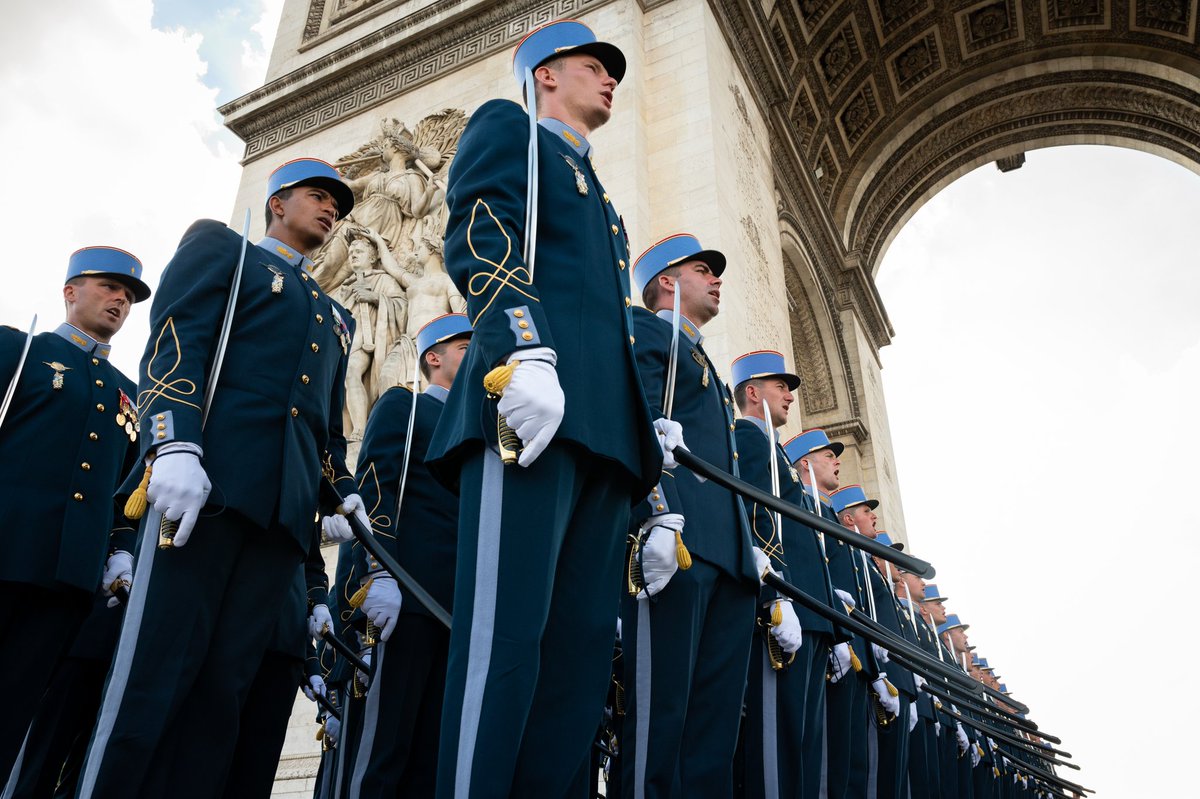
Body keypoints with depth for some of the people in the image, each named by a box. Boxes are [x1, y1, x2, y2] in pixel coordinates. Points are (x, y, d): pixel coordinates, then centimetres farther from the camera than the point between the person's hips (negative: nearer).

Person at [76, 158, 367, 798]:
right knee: (156, 672, -10)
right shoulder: (219, 246, 17)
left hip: (285, 505, 5)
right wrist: (175, 447, -17)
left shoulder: (336, 317, 31)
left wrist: (339, 493, 10)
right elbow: (173, 340, -1)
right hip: (206, 478, -5)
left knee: (224, 686, 0)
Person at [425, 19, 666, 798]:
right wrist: (525, 351, -21)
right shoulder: (506, 126, 16)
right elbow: (477, 237, -4)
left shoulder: (600, 197, 38)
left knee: (582, 647, 1)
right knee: (508, 633, -14)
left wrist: (645, 429, 16)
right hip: (531, 400, -8)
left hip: (604, 426, 8)